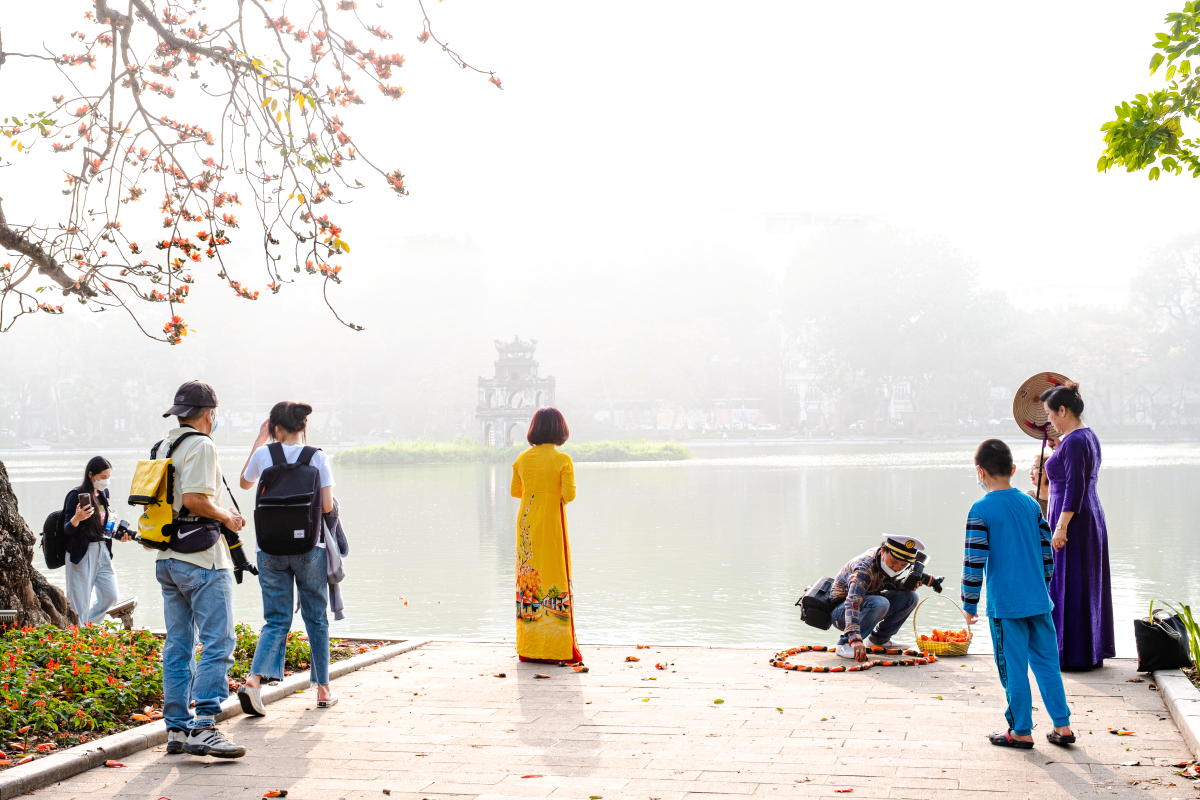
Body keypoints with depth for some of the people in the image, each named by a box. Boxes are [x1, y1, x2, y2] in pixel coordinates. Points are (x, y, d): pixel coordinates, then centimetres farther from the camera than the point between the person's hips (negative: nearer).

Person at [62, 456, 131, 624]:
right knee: (81, 603, -5)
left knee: (110, 597, 7)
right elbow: (67, 530, -15)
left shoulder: (103, 493, 12)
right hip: (82, 553, -7)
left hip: (102, 551, 7)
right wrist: (76, 518, -35)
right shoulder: (77, 495, -11)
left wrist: (118, 534, 6)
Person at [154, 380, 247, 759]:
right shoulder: (200, 445, -11)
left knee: (178, 645, 12)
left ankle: (177, 728, 14)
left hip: (167, 558, 9)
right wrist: (227, 516, -7)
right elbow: (194, 499, -23)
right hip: (201, 560, -9)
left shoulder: (164, 446, 15)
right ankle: (203, 727, -15)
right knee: (217, 643, -8)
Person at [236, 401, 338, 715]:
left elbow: (244, 483, 20)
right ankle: (323, 690, 18)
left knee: (276, 620, 6)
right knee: (316, 618, 11)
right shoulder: (318, 457, -6)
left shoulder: (264, 454, -2)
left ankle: (254, 680, -15)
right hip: (309, 547, -1)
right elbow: (326, 506, -8)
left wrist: (259, 440, 22)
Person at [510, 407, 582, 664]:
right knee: (555, 578, 1)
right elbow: (569, 494, -16)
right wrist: (558, 495, 5)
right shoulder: (562, 460, -10)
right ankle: (559, 648, 1)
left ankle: (528, 648, 12)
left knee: (529, 578, 9)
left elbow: (515, 491, 13)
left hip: (526, 522, 4)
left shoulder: (523, 459, 4)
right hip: (551, 523, -4)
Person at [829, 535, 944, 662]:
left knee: (910, 597, -4)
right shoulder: (864, 567, -32)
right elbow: (853, 603, -43)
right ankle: (845, 644, -23)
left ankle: (879, 638, 9)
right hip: (840, 611, -8)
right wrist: (855, 639, -55)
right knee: (880, 603, -36)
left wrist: (908, 583, -18)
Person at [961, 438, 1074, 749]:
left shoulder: (981, 510, -11)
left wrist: (969, 604, -3)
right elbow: (1046, 551, 13)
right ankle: (1062, 725, 15)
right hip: (1038, 600, 5)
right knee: (1046, 662, 13)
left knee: (1014, 668, 3)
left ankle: (1021, 732, 11)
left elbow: (975, 561, -11)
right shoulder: (1031, 504, 7)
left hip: (1005, 605, -5)